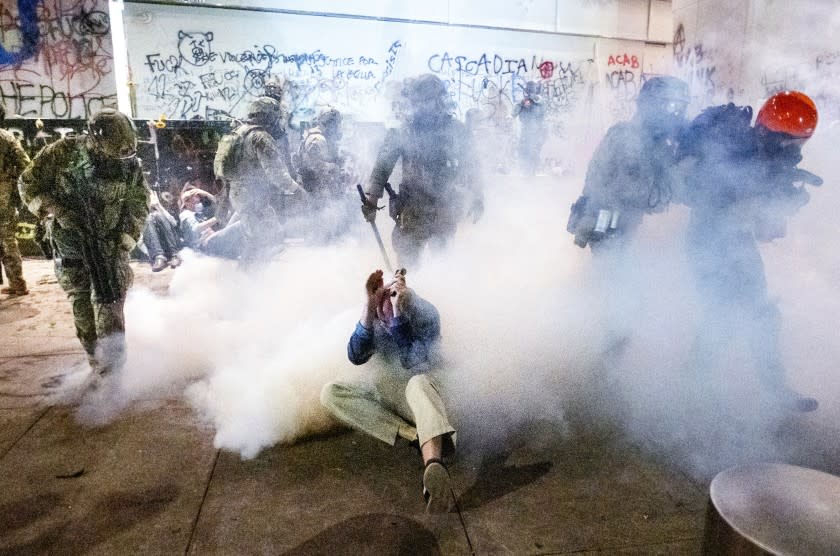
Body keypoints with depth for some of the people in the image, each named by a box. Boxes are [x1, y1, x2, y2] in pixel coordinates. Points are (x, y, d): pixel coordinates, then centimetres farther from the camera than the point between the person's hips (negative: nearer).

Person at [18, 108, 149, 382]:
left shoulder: (129, 164, -10)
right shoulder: (64, 152, -13)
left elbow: (139, 202, 2)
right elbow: (29, 182, -2)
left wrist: (127, 239, -6)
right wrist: (52, 207, -17)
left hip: (110, 243, 0)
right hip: (70, 241, 0)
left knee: (110, 300, -7)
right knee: (81, 302, 6)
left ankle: (112, 359, 0)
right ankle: (96, 360, 18)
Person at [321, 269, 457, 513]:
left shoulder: (426, 314, -15)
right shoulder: (375, 317, -4)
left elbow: (411, 362, -26)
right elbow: (356, 357, -17)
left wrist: (398, 312, -34)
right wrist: (369, 308, -29)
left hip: (422, 392, -4)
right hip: (388, 391, 4)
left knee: (419, 382, -41)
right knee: (330, 392, -19)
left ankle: (433, 464, -66)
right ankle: (414, 435, -29)